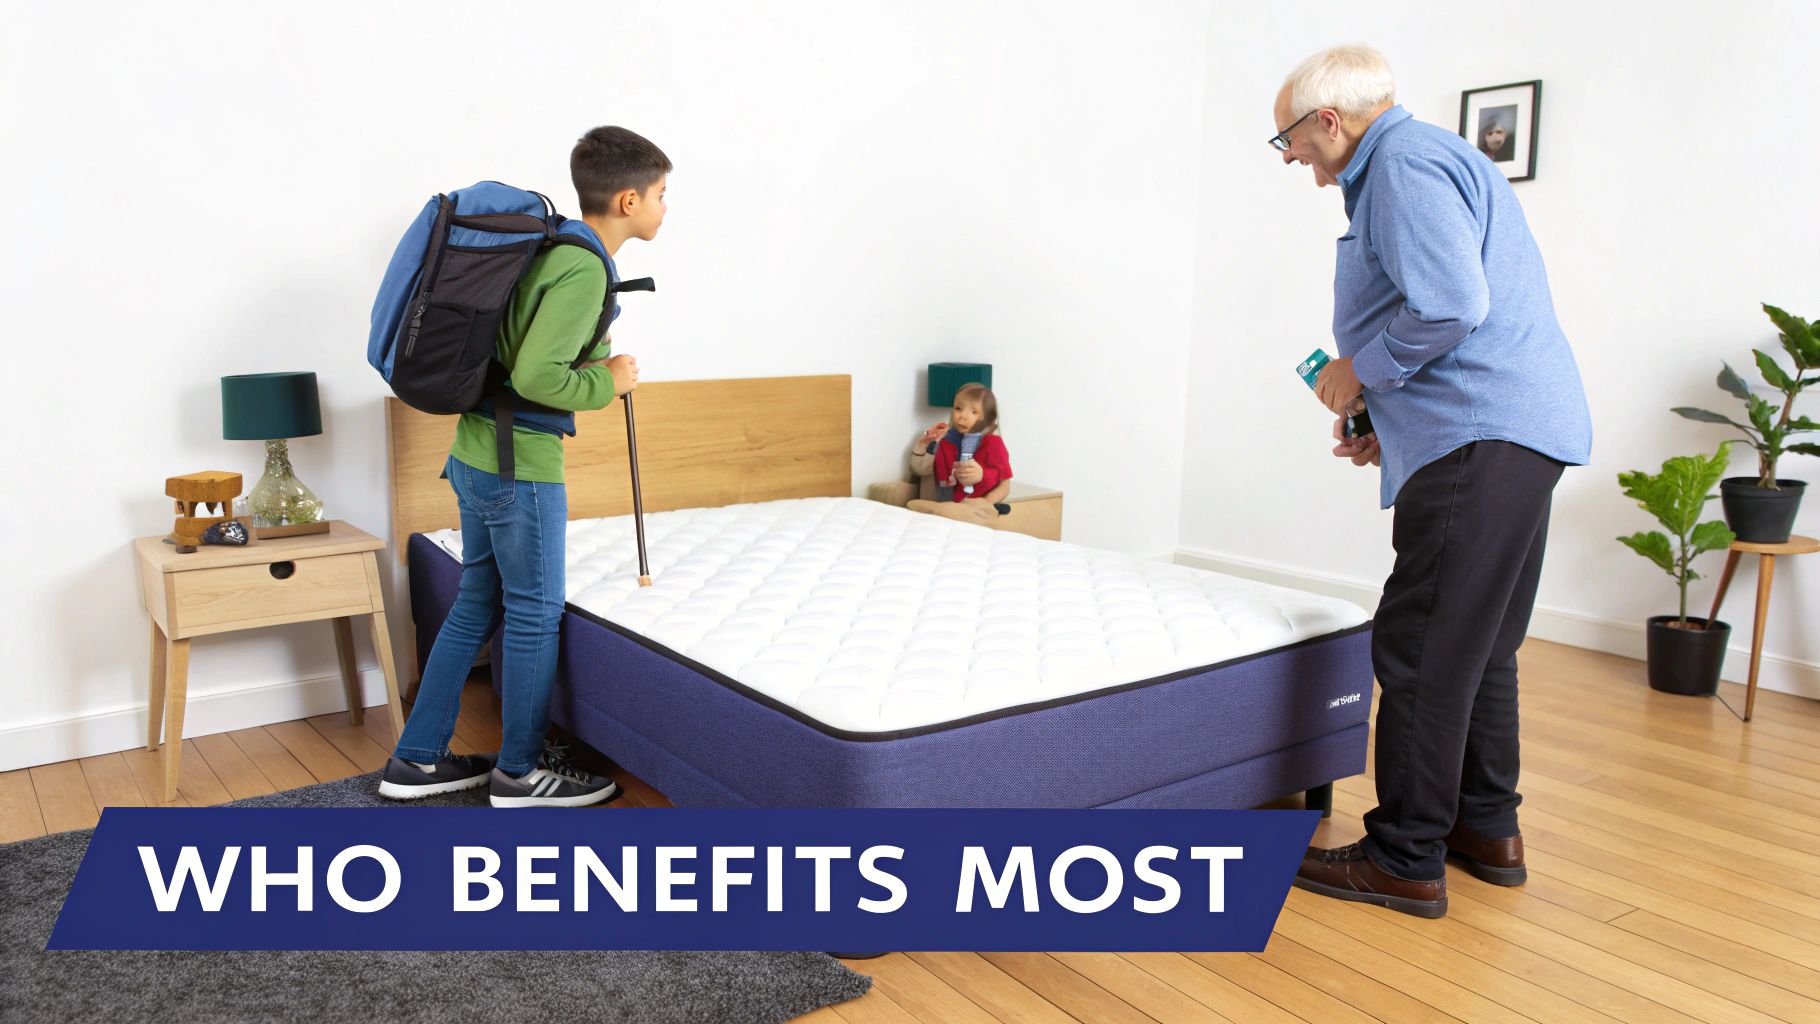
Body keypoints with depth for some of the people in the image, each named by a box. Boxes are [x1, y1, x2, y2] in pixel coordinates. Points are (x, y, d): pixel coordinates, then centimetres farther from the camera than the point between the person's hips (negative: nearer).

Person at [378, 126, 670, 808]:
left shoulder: (552, 247, 10)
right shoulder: (584, 270, -19)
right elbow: (536, 377, -26)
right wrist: (606, 383, -11)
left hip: (475, 453, 9)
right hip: (521, 467, -9)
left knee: (475, 606, 17)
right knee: (535, 616, 5)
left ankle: (416, 760, 26)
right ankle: (520, 773, 20)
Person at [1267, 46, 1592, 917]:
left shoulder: (1404, 162, -9)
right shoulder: (1435, 158, 25)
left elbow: (1450, 305, -24)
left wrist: (1362, 370, -7)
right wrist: (1391, 426, 20)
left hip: (1479, 441, -11)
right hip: (1522, 430, 11)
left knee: (1423, 652, -7)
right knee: (1482, 646, 16)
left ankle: (1406, 860, 1)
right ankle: (1488, 828, 27)